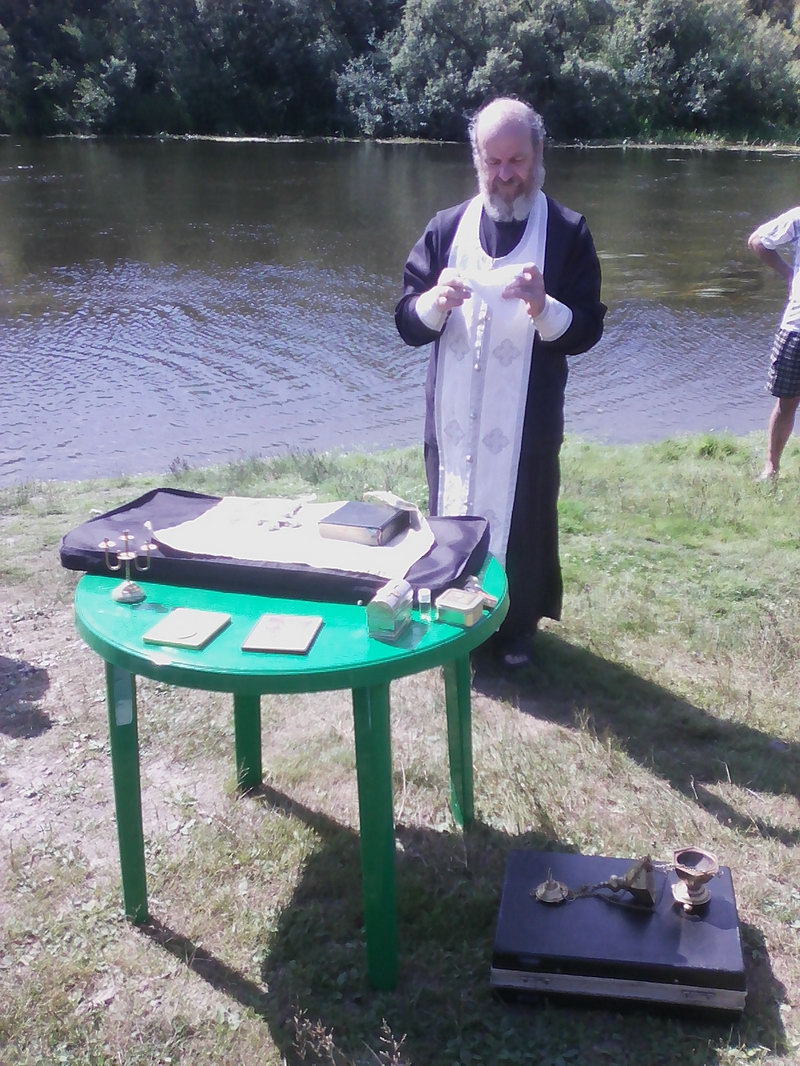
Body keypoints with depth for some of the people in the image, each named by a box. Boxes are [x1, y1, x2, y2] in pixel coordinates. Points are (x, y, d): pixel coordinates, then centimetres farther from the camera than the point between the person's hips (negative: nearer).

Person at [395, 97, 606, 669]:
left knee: (523, 522, 8)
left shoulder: (567, 233, -3)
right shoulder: (447, 227, 5)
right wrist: (436, 301, -19)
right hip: (453, 416, 3)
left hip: (528, 421, -2)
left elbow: (587, 331, -7)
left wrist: (544, 307, -27)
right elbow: (407, 321, 3)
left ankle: (518, 629, 30)